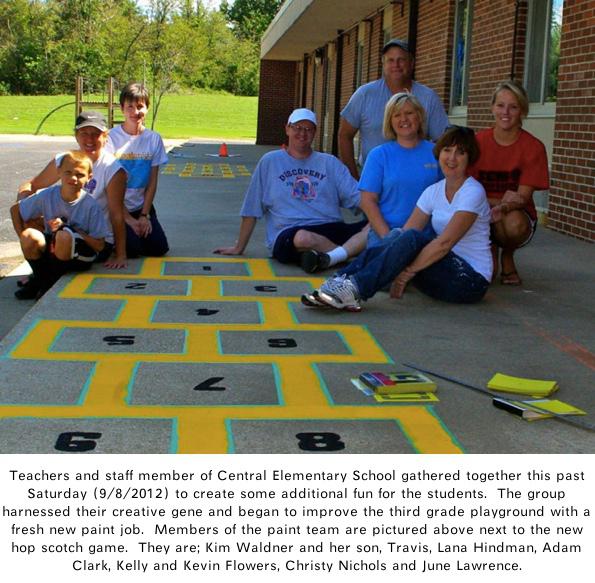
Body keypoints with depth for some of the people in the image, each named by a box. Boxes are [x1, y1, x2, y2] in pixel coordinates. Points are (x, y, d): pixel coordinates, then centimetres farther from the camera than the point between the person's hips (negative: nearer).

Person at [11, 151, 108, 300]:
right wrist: (24, 238, -6)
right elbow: (15, 209, 6)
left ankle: (51, 281, -8)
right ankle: (40, 278, 1)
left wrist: (69, 229, -24)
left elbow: (99, 245, -16)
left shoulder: (91, 205, -18)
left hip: (81, 256, -3)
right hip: (52, 248, 3)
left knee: (64, 236, -35)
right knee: (30, 236, -27)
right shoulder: (47, 195, -10)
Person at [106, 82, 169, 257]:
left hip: (142, 206, 4)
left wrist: (145, 215, -6)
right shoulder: (111, 138, -11)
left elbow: (153, 182, 2)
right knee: (132, 249, -20)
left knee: (159, 248, -9)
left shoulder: (154, 139, -1)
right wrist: (129, 219, -11)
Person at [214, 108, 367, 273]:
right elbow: (251, 210, 14)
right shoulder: (270, 162, 12)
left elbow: (359, 197, 9)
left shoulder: (330, 163, 18)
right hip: (288, 236, -2)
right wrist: (239, 248, 15)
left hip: (331, 229, 3)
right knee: (303, 238, -40)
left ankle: (328, 258, -41)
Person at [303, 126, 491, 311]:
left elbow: (445, 242, -21)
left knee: (412, 239, -27)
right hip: (444, 273, 6)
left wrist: (408, 272, -23)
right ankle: (342, 281, -29)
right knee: (398, 236, -17)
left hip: (472, 279, -6)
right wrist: (398, 272, -17)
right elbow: (406, 231, -1)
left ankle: (355, 289, -32)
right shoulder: (434, 191, 10)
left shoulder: (473, 192, -12)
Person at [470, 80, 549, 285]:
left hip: (518, 213, -1)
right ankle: (490, 250, 4)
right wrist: (498, 200, -26)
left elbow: (523, 197, -14)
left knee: (514, 222, -38)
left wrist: (502, 207, -37)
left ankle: (508, 256, 1)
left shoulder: (533, 147, -9)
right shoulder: (478, 142, -5)